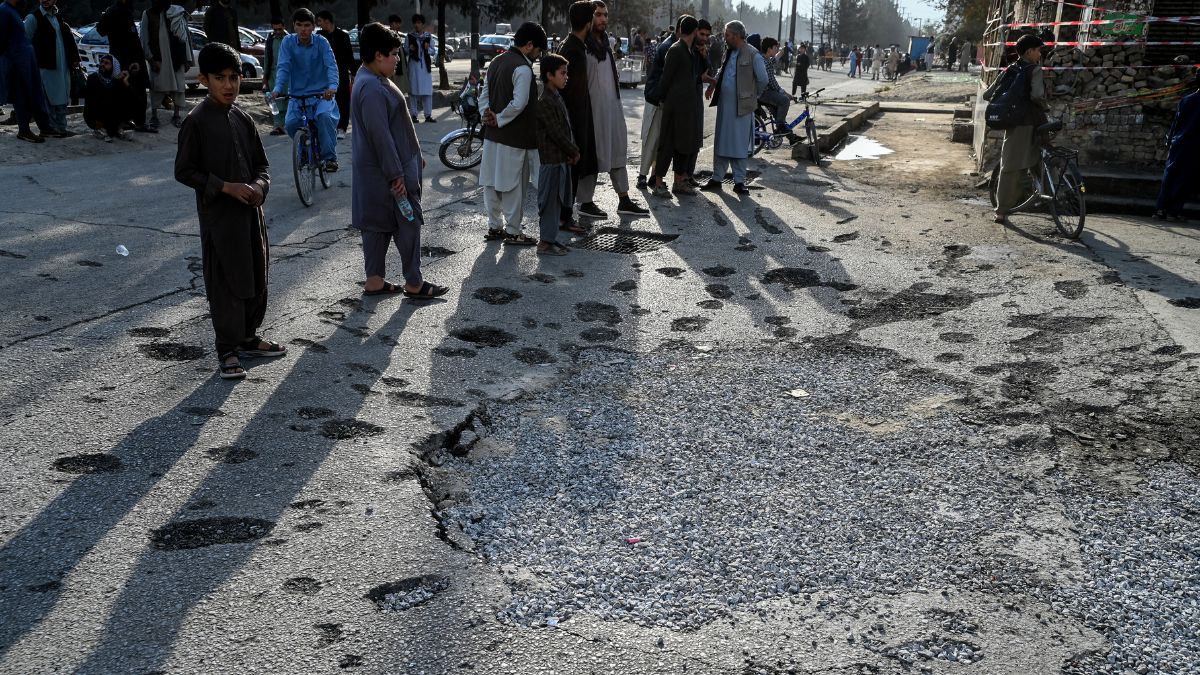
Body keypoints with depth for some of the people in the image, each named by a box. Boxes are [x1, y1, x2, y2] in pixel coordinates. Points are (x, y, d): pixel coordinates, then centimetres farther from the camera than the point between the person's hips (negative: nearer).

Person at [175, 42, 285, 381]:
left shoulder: (243, 119, 7)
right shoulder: (196, 121, -10)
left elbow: (260, 164, 14)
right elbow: (184, 171, -10)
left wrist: (259, 186, -8)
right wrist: (226, 187, -18)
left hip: (250, 212, 6)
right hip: (218, 215, -6)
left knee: (256, 278, 14)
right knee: (225, 282, 0)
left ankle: (248, 338, 30)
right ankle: (227, 350, 11)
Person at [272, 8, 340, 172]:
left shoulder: (321, 42, -5)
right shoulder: (288, 42, -2)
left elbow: (331, 65, -16)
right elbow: (283, 67, -10)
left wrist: (333, 86, -36)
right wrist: (278, 88, -28)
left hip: (321, 94, -2)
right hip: (297, 95, 2)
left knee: (325, 116, -32)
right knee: (290, 123, -21)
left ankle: (330, 157, -17)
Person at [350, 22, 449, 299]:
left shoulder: (374, 80, 13)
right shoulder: (372, 89, -22)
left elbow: (393, 126, 20)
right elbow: (380, 135, -24)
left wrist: (415, 156, 23)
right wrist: (396, 175, -22)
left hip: (378, 170, 11)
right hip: (387, 172, -11)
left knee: (377, 224, 13)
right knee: (408, 222, -2)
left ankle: (375, 281, 20)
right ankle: (414, 284, 7)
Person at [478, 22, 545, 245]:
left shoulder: (496, 62, 12)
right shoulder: (523, 69, -17)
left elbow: (484, 95, 14)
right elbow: (519, 104, -24)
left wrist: (488, 115, 2)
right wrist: (499, 119, -12)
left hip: (492, 135, 9)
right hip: (514, 138, -9)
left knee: (492, 183, 14)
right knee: (513, 186, 1)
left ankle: (494, 227, 24)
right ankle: (513, 232, 9)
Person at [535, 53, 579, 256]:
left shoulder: (556, 97, 14)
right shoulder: (544, 101, -17)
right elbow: (555, 132, -20)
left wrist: (573, 150, 6)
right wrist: (574, 151, -11)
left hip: (562, 157, 10)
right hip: (552, 158, -10)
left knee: (557, 200, 14)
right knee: (550, 200, -4)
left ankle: (550, 237, 22)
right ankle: (545, 243, 3)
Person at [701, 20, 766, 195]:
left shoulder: (753, 55, -11)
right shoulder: (730, 53, 11)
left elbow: (763, 79, -10)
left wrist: (754, 96, 1)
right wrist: (712, 86, 14)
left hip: (741, 106, -7)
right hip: (724, 104, 7)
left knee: (739, 144, 0)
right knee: (721, 142, 10)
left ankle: (739, 182, 8)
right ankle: (716, 178, 18)